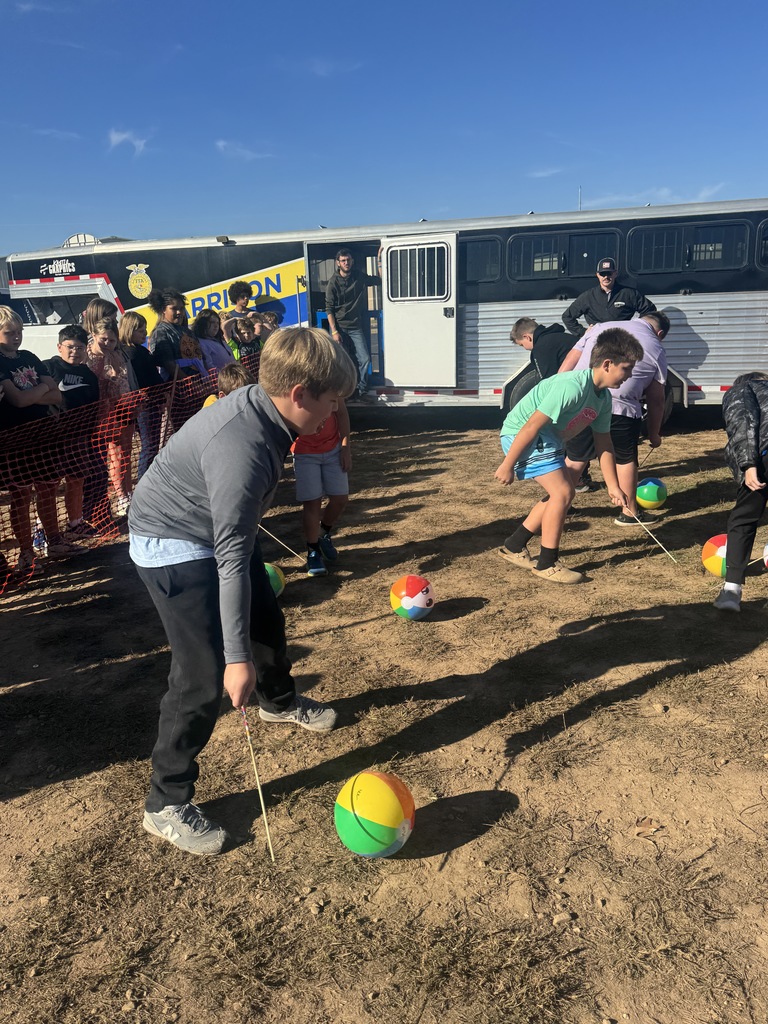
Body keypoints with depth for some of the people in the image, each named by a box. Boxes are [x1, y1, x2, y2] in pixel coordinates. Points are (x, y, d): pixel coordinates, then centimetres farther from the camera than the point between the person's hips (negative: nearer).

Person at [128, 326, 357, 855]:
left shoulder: (262, 405, -9)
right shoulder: (241, 449, -37)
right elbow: (232, 559, -35)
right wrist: (238, 657, -31)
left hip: (218, 527, 9)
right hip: (174, 544, -9)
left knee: (268, 621, 22)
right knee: (206, 674, -10)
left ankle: (280, 701, 52)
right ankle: (167, 803, 9)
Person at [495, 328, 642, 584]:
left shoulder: (604, 398, 3)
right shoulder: (572, 387, -26)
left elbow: (603, 443, 11)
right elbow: (531, 425, -26)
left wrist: (613, 486, 9)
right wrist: (507, 465, -23)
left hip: (547, 440, 10)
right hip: (520, 435, -10)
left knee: (562, 492, 13)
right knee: (562, 492, -14)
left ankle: (514, 547, 23)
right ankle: (547, 564, -1)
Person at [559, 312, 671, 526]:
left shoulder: (601, 327, 21)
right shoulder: (656, 351, 16)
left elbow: (566, 366, 14)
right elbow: (656, 401, 19)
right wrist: (654, 435, 31)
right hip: (619, 409, -3)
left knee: (576, 458, 18)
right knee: (626, 459, 17)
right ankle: (630, 512, 27)